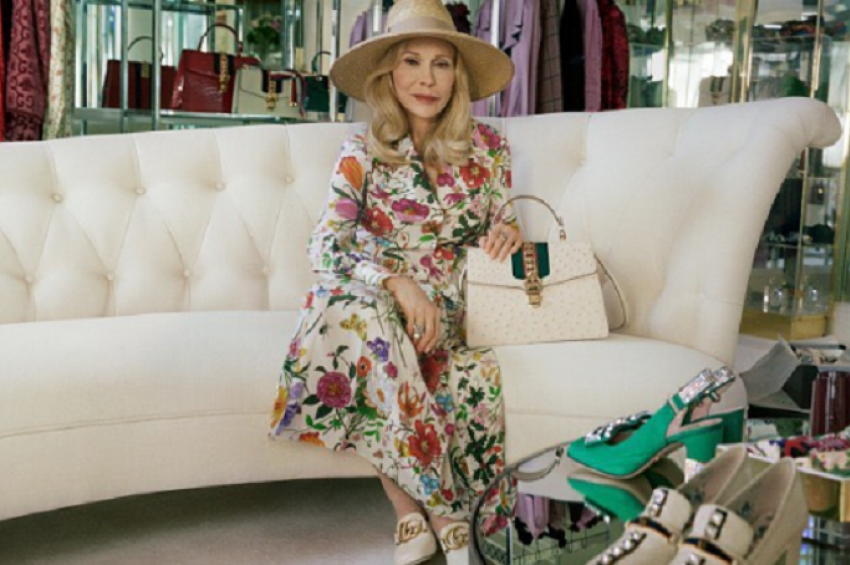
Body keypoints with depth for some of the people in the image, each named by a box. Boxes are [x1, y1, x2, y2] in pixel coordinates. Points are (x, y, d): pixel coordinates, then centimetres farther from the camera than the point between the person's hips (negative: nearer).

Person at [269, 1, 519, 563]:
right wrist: (398, 282, -25)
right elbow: (324, 247, -9)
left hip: (451, 306, 1)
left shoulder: (488, 146, 3)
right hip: (371, 299, 0)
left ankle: (415, 512, -15)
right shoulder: (363, 149, -2)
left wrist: (508, 232, -12)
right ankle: (442, 513, -28)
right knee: (359, 318, -36)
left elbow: (502, 224, 14)